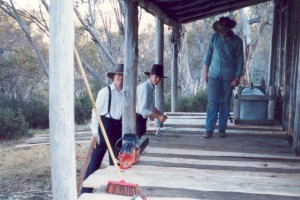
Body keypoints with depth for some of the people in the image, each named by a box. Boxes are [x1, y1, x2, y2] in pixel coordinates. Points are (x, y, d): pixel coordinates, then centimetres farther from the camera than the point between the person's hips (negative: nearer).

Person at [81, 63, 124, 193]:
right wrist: (95, 131, -9)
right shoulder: (105, 91, -7)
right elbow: (96, 111, -5)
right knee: (95, 160, -1)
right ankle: (86, 191, 7)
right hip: (104, 127, -4)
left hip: (119, 129, 4)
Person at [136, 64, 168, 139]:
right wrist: (158, 117, -24)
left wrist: (161, 114, 11)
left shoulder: (150, 87, 9)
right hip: (137, 119, -10)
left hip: (141, 119, 10)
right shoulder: (145, 87, -20)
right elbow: (142, 109, -26)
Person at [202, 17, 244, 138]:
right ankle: (209, 129, -2)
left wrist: (237, 77, -6)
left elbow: (240, 60, -1)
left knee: (225, 102, 5)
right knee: (212, 102, -5)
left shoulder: (237, 41, -3)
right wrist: (205, 71, 3)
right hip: (214, 74, 1)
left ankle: (222, 129, 15)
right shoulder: (215, 37, 0)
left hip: (228, 76, 0)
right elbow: (208, 53, 6)